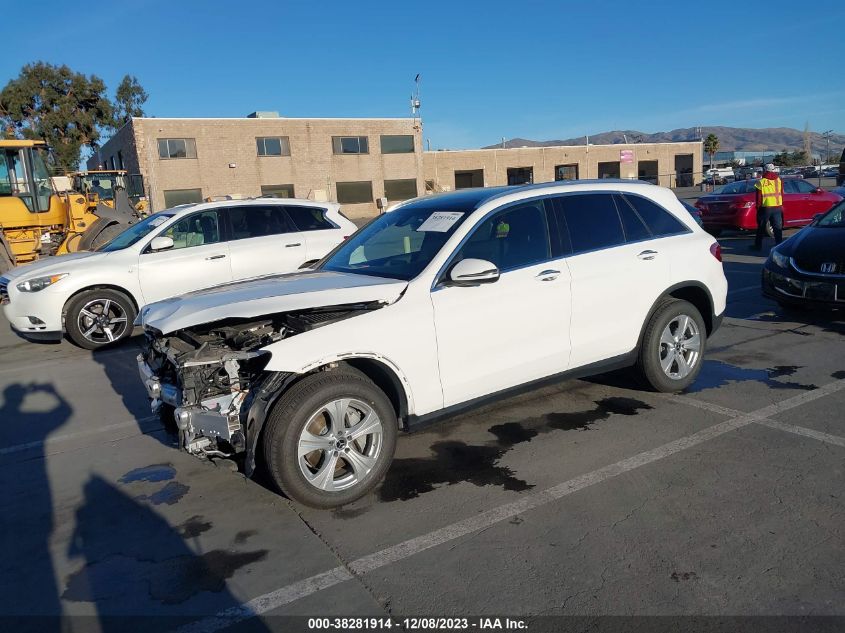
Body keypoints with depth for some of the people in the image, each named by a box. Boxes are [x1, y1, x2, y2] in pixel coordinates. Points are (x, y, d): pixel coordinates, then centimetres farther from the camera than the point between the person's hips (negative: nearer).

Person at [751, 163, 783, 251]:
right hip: (777, 207, 3)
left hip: (765, 207, -3)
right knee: (778, 227, 7)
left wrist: (758, 207, 3)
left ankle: (758, 245, 12)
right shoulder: (779, 180, 4)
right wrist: (781, 205, 18)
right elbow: (782, 194, 9)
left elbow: (759, 197, -7)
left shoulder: (761, 182, -9)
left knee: (761, 227, 7)